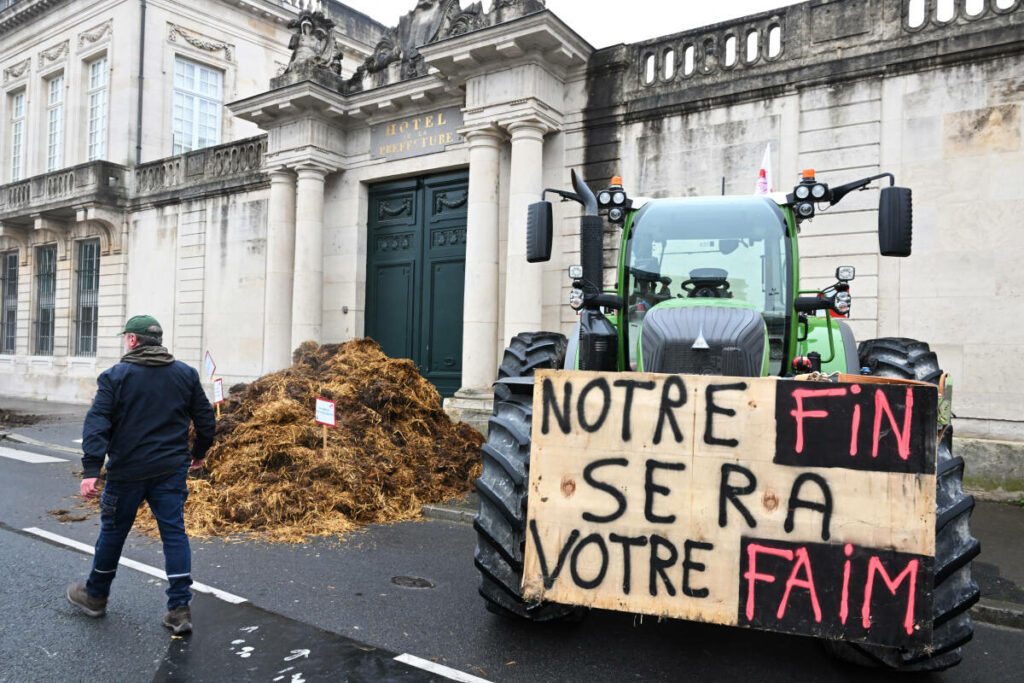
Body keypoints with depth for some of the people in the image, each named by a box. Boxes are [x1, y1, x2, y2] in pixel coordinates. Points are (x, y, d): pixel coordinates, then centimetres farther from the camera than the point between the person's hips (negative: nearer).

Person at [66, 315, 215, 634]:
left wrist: (91, 470, -17)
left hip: (127, 472, -2)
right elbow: (205, 419, 8)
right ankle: (180, 609, 2)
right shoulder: (186, 374, 5)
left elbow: (97, 424, -14)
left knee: (113, 531, 15)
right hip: (171, 470, 2)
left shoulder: (115, 376, -5)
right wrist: (199, 452, 22)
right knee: (174, 532, 4)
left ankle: (95, 595, 36)